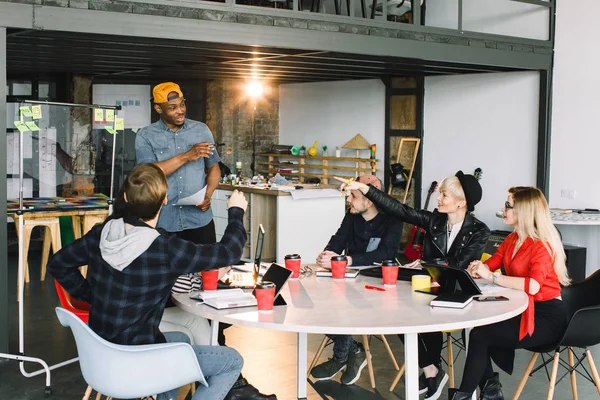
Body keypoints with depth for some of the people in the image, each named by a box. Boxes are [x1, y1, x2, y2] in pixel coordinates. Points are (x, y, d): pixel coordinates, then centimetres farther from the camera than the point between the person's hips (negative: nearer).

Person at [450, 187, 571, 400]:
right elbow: (490, 265, 9)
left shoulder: (542, 245, -18)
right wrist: (477, 268, -15)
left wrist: (491, 277, -30)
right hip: (520, 308, 8)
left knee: (480, 335, -16)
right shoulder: (512, 239, 8)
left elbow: (533, 286, -34)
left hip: (545, 316, -8)